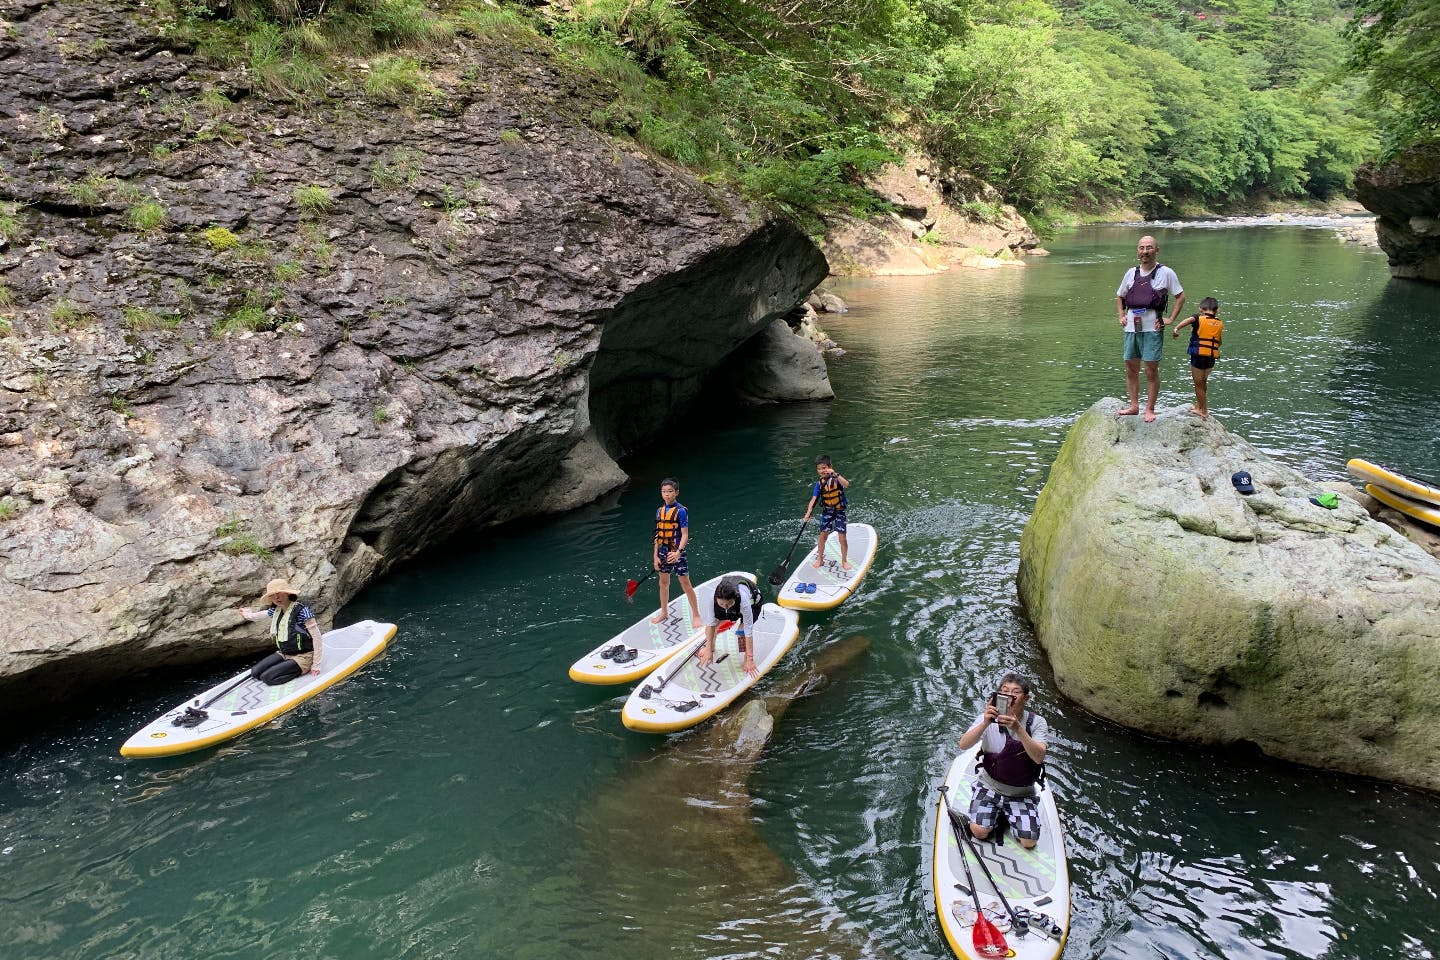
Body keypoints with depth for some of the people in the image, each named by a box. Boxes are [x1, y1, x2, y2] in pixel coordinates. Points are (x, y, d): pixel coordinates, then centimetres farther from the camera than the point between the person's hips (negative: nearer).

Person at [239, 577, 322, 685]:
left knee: (267, 677, -18)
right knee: (255, 672, -3)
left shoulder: (301, 611, -22)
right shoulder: (275, 610, 0)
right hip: (284, 654, 8)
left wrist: (316, 665, -19)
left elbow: (316, 636, -20)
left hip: (302, 657, -8)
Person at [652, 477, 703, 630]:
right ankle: (664, 613, 32)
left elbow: (685, 535, -15)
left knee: (685, 584, -2)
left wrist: (678, 552, -27)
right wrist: (655, 556, 6)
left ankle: (696, 616, 7)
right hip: (663, 551, 6)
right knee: (663, 582, 17)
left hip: (676, 551, -6)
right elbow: (658, 535, 10)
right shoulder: (660, 511, 6)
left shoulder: (680, 511, -13)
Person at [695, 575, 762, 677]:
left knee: (742, 630, -26)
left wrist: (750, 659, -40)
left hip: (752, 604, -4)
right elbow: (711, 623, -28)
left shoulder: (743, 600, -46)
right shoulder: (714, 597, -38)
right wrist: (708, 649, -26)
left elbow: (748, 631, -42)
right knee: (714, 620, -7)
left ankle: (747, 660, -6)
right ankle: (712, 648, 21)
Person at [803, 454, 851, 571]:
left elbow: (846, 484, -34)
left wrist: (835, 475, -45)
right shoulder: (819, 484, -4)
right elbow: (813, 500, -9)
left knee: (842, 537, -5)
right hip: (826, 511, 3)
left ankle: (844, 561, 13)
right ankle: (820, 560, 21)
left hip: (839, 511, -3)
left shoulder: (837, 479, -13)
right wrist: (808, 513, -22)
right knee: (823, 535, 5)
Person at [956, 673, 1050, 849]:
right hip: (989, 784, 0)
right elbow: (963, 745, -27)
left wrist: (1018, 729, -42)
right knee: (979, 832, -17)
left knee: (1029, 842, -11)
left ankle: (1010, 814, 20)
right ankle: (996, 811, 16)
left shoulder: (1037, 722, -12)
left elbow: (1039, 757, -28)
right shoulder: (988, 718, -13)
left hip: (1022, 791, 1)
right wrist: (985, 723, -43)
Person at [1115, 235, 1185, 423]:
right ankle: (1134, 406, 17)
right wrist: (1121, 316, 11)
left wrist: (1171, 319, -1)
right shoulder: (1131, 273, 11)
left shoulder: (1165, 273, 1)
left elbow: (1180, 297, 7)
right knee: (1131, 369, 8)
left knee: (1151, 370, -3)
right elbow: (1119, 297, 25)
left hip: (1152, 328, -4)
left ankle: (1150, 409, 4)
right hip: (1131, 328, 4)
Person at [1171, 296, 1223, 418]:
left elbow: (1189, 320, -28)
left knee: (1198, 384, 9)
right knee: (1203, 382, 25)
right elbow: (1219, 342, 18)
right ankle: (1199, 405, 40)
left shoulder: (1199, 318, -5)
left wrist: (1176, 328, -35)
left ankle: (1204, 411, 15)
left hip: (1198, 356, -5)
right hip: (1212, 358, 5)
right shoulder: (1220, 323, 8)